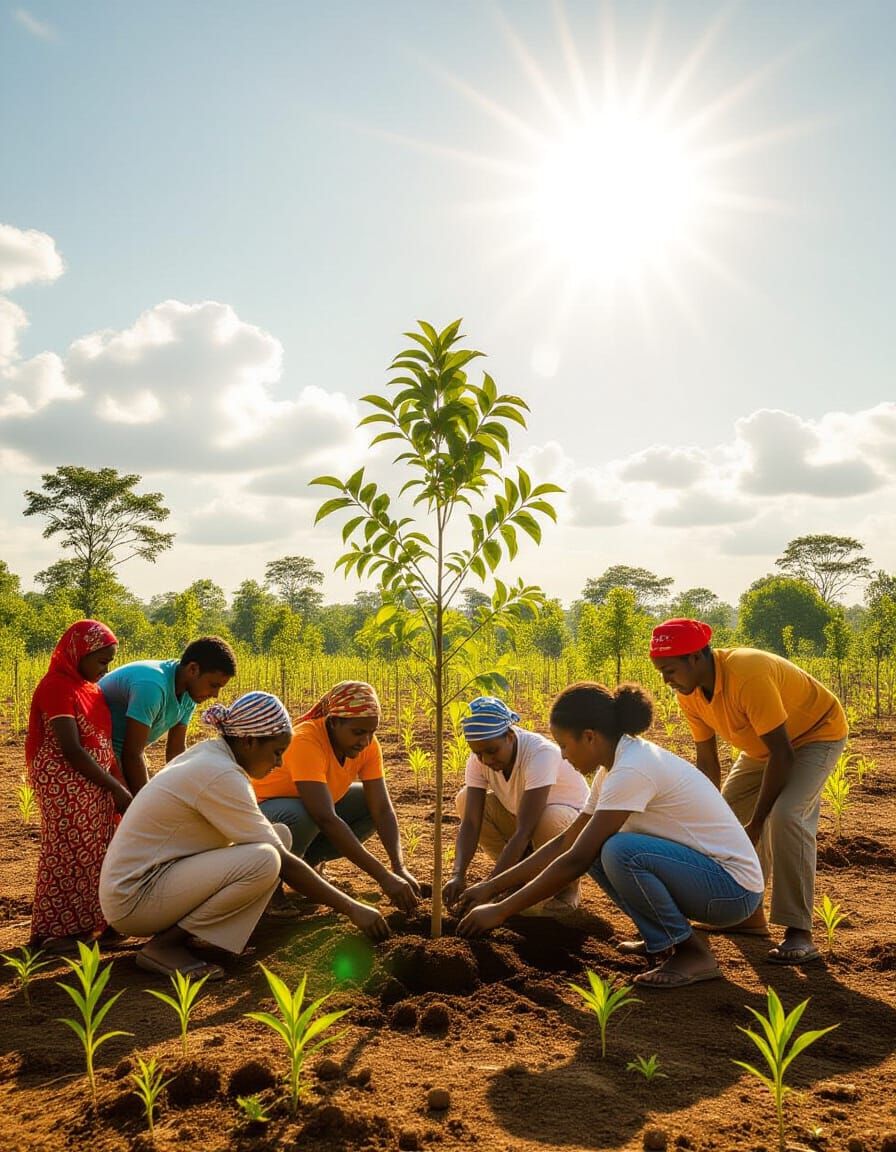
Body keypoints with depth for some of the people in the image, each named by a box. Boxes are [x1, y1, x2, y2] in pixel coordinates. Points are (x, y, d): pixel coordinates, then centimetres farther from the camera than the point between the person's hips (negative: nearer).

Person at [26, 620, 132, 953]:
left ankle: (80, 923, 21)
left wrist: (116, 785, 3)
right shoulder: (57, 687, -15)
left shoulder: (85, 686, 12)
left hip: (92, 785, 8)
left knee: (91, 851, 11)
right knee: (68, 852, -1)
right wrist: (117, 788, -16)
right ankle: (53, 932, 11)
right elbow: (72, 751, -20)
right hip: (66, 785, -8)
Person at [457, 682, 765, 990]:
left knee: (621, 851, -29)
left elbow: (576, 861, -24)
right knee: (593, 846, 3)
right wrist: (492, 887, 7)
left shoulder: (632, 770, -24)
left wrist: (501, 911, -17)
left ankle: (693, 953, -8)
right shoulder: (616, 765, 5)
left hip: (734, 886, -9)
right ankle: (662, 938, 13)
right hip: (700, 870, 9)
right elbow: (566, 842, 10)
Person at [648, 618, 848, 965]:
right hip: (763, 745, 8)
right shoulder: (689, 694, -13)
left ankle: (799, 932, -18)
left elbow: (782, 752, -33)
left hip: (817, 733, -8)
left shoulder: (747, 675, -38)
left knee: (784, 815, -28)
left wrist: (756, 823, -28)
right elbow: (707, 763, -6)